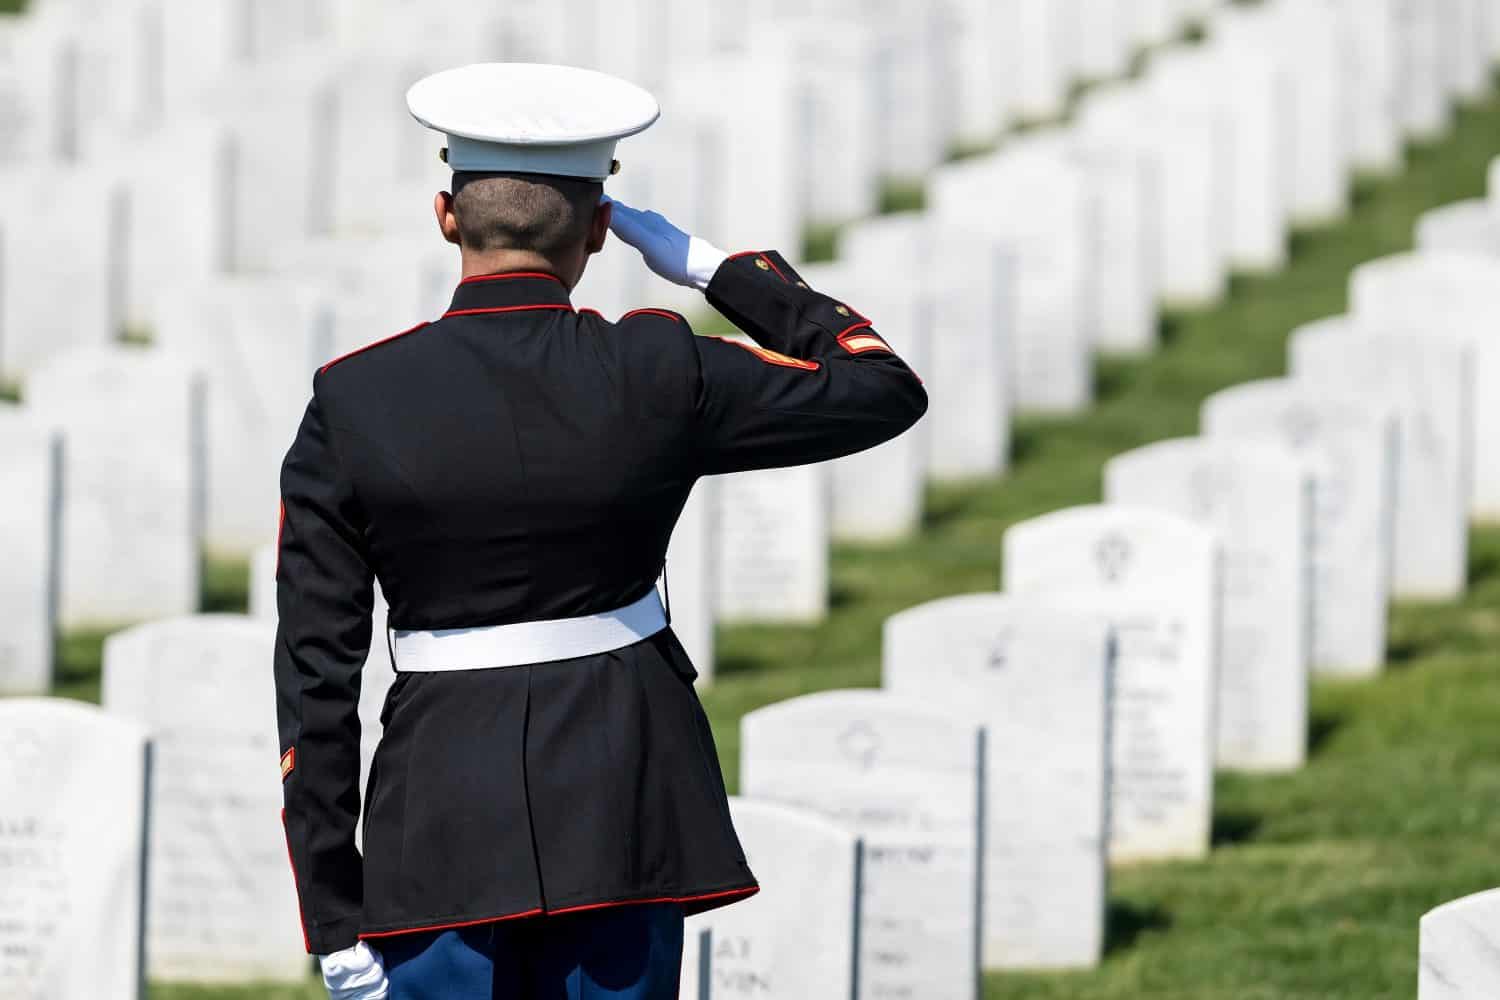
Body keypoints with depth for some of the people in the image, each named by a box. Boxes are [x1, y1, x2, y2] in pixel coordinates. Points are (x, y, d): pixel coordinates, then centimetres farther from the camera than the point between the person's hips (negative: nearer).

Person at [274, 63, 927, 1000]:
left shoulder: (351, 406, -5)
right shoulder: (658, 376, -8)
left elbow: (316, 674, -4)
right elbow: (887, 390, 4)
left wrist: (335, 921, 1)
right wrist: (715, 267, 9)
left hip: (444, 816, 0)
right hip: (624, 814, 0)